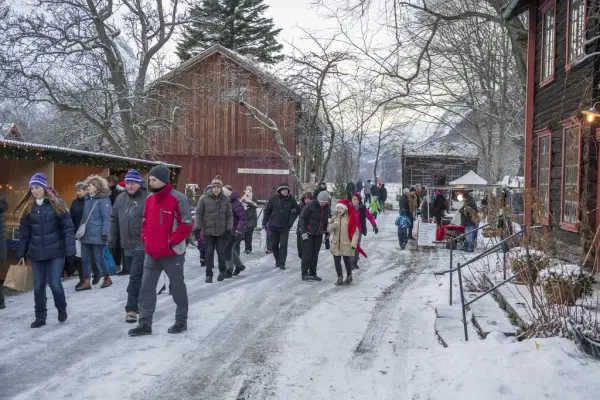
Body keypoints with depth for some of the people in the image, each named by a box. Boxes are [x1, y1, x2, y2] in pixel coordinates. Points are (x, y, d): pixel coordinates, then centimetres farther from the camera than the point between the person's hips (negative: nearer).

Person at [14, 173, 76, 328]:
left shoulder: (56, 204, -5)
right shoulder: (28, 207, 6)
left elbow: (67, 227, -8)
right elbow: (24, 232, 9)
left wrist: (70, 249, -15)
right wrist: (21, 252, 6)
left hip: (55, 252, -4)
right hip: (36, 253, 4)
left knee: (55, 284, -5)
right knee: (38, 286, 7)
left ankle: (62, 309, 23)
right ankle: (40, 317, 21)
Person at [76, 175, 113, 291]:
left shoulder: (104, 199, -10)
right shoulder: (87, 199, 13)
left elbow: (106, 218, -14)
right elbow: (84, 216, 19)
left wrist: (105, 233, -19)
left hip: (97, 235, -7)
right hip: (86, 234, 7)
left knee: (99, 258, 1)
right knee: (85, 258, 7)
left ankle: (107, 278, 20)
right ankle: (86, 282, 14)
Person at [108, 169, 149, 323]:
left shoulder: (148, 198, -11)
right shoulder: (121, 199, 9)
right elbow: (114, 220, 16)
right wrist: (112, 239, 13)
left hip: (142, 245, -7)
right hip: (127, 246, 7)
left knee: (135, 277, -8)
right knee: (134, 276, 17)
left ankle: (131, 308, -4)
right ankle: (140, 303, 31)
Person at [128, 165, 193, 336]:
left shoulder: (178, 199, -14)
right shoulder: (149, 199, 8)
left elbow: (186, 225, -15)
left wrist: (170, 242, -16)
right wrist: (145, 238, 6)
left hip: (172, 253, -6)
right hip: (151, 253, 7)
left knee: (177, 288, 9)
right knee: (146, 288, 7)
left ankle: (181, 321, 24)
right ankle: (145, 324, 15)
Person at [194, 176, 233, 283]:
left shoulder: (225, 200, 2)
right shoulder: (204, 199, -4)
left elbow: (229, 215, 5)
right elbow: (198, 214, -1)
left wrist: (229, 228, -3)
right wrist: (197, 227, -8)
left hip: (222, 232, 1)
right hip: (208, 231, -1)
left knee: (221, 252, 3)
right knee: (209, 253, 2)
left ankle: (222, 271, 26)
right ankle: (209, 275, 12)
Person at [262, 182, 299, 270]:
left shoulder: (291, 200, -4)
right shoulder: (274, 199, -4)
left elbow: (297, 210, 7)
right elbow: (267, 211, 3)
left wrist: (291, 222, -2)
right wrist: (264, 223, 2)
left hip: (285, 227, -1)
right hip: (274, 226, 1)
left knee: (283, 245, -6)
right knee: (275, 245, 12)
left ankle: (282, 263, 0)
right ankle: (277, 260, 28)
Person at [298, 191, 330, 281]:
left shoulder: (326, 207, 0)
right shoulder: (310, 205, -18)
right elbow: (302, 218, -15)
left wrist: (325, 232, 11)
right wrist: (303, 232, -18)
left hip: (318, 234, 6)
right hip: (308, 233, -6)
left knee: (315, 254, 8)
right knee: (307, 253, -6)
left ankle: (313, 274, 15)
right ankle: (304, 274, 0)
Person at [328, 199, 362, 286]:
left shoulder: (351, 218, -7)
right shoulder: (334, 218, 8)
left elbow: (355, 231, -8)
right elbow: (329, 230, 8)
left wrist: (353, 244, -15)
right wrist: (332, 226, -15)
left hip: (346, 245, -4)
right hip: (336, 244, 4)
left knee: (347, 261, 6)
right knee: (337, 261, 4)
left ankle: (349, 277, 27)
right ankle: (340, 278, 17)